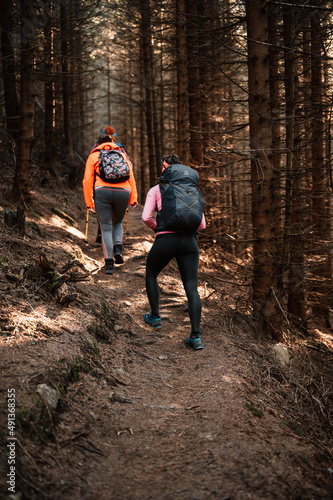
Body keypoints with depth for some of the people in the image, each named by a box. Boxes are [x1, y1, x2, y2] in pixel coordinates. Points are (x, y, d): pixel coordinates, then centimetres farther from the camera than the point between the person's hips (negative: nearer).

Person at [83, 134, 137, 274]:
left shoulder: (93, 156, 19)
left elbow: (87, 180, 9)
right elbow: (131, 177, 15)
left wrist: (89, 202, 9)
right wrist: (133, 199, 11)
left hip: (102, 191, -2)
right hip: (123, 191, 2)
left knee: (106, 228, 4)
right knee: (117, 222, 25)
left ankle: (109, 263, -5)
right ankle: (118, 248, 2)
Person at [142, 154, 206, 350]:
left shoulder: (156, 190, 10)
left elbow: (146, 217, -2)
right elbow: (202, 224, 13)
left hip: (165, 240, -2)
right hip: (189, 240, 2)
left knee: (151, 275, 27)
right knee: (192, 288, 0)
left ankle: (155, 317, 34)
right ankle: (196, 336, -11)